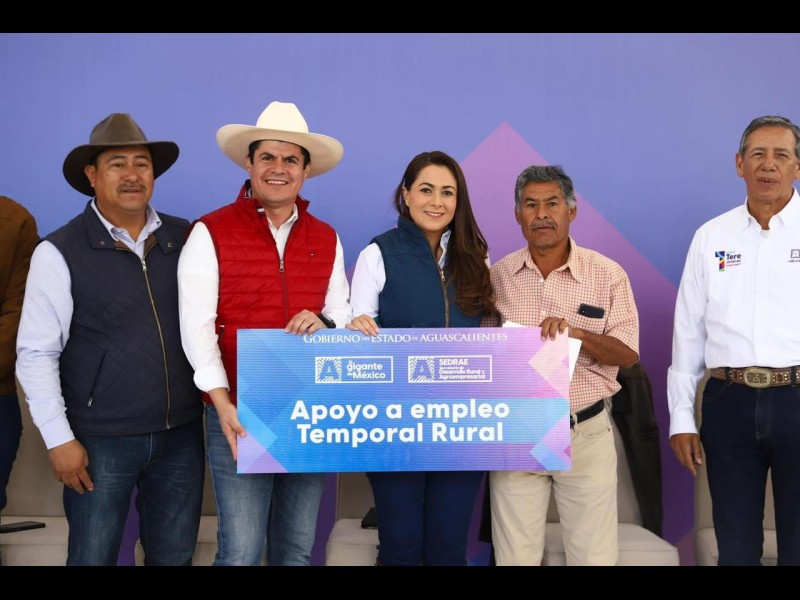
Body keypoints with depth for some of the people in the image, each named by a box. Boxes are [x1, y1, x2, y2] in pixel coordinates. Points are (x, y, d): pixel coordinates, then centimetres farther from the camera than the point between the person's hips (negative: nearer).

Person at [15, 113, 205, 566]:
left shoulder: (186, 240, 3)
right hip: (101, 441, -3)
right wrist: (59, 439, -10)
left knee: (176, 556, 15)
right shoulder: (60, 253, -7)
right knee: (93, 557, 8)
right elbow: (36, 354, -7)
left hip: (181, 434, 4)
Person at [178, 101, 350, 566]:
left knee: (298, 546, 13)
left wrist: (325, 324, -13)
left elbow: (343, 314, 12)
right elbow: (197, 327, -10)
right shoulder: (211, 233, -4)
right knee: (241, 550, 0)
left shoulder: (327, 239, 10)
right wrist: (224, 407, -18)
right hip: (241, 413, -4)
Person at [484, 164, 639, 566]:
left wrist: (577, 333, -22)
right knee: (515, 557, 7)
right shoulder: (499, 275, 4)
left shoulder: (608, 275, -2)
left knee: (593, 556, 5)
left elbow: (628, 355, -4)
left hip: (586, 433, -1)